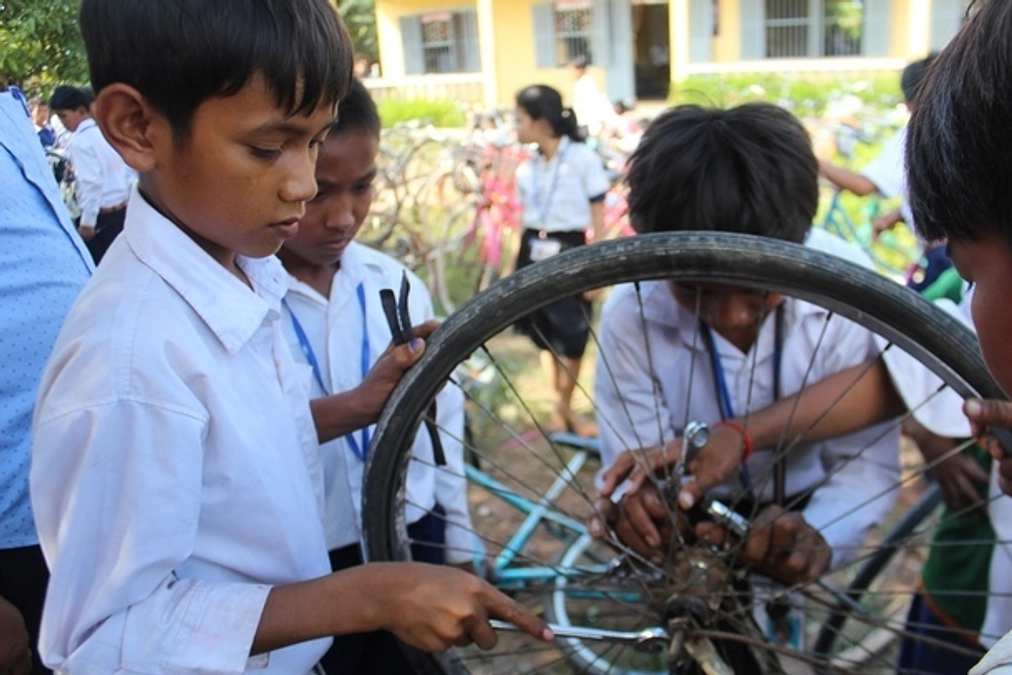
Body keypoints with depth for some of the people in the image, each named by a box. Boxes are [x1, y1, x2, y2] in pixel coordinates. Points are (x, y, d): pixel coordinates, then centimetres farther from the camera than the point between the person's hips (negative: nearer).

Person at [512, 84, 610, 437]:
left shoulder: (583, 159, -10)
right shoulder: (527, 168, 5)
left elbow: (598, 219, -8)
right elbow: (527, 217, 9)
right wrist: (518, 268, 8)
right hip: (533, 253, 5)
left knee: (572, 336, 1)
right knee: (544, 334, 10)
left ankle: (564, 407, 21)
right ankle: (561, 406, 25)